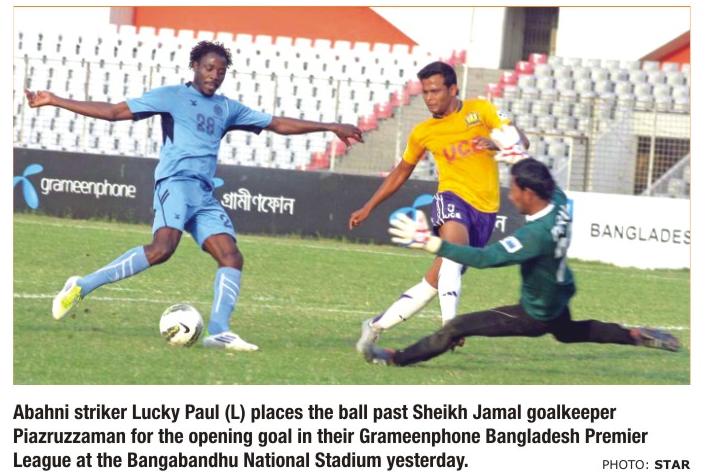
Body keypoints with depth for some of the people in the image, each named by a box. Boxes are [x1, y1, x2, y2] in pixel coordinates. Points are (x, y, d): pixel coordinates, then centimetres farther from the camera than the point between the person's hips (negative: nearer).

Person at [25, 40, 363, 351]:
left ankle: (218, 331, -16)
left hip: (205, 195, 7)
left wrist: (330, 127, 24)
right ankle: (82, 286, -22)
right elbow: (113, 112, 4)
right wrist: (54, 101, -1)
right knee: (163, 248, -29)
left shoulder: (227, 109, 22)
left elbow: (278, 124, 27)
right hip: (176, 182, -7)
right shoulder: (172, 96, 6)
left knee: (231, 257, -10)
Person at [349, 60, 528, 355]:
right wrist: (368, 208, 23)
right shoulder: (423, 132, 9)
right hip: (453, 198, -1)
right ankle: (449, 325, -45)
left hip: (485, 210, 1)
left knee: (434, 281, 0)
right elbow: (401, 173, 24)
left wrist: (495, 144, -28)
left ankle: (377, 326, 11)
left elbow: (520, 141, -5)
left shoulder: (480, 110, 4)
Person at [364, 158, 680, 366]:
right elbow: (539, 178, 7)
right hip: (559, 297, 8)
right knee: (567, 332, 41)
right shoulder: (559, 202, -16)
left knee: (458, 327, -5)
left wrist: (429, 243, -40)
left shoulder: (536, 235, -38)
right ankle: (635, 336, 41)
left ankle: (396, 358, 5)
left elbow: (483, 258, -41)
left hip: (536, 315, -8)